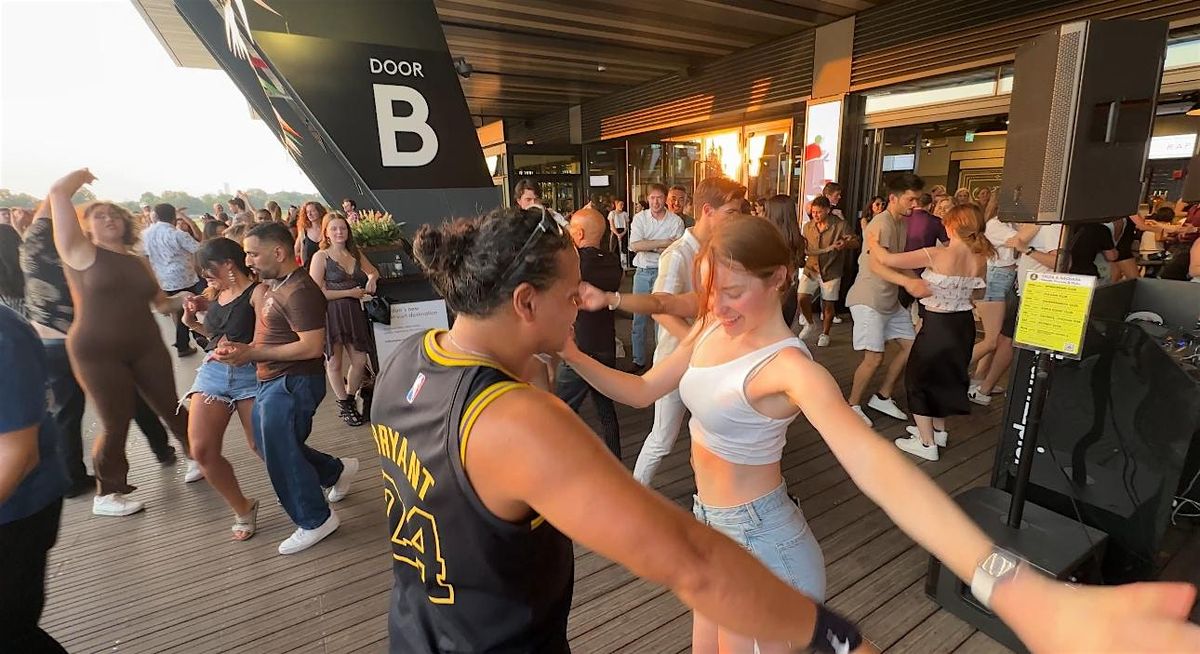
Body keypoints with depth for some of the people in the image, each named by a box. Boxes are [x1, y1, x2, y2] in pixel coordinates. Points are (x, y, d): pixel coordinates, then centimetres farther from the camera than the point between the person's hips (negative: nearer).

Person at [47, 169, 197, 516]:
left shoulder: (138, 262, 11)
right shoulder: (80, 252, -4)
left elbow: (162, 303, 18)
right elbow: (58, 194, -11)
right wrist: (83, 173, 6)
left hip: (146, 347, 4)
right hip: (98, 352, -4)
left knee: (170, 407, 10)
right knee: (116, 424, 2)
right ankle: (106, 495, 21)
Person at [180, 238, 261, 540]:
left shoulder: (256, 293, -12)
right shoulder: (215, 293, 9)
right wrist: (193, 322, 7)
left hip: (251, 374, -7)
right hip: (213, 372, 7)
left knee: (262, 447, -4)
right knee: (202, 451, 0)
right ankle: (243, 509, 20)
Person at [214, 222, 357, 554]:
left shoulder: (299, 291, -20)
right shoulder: (268, 286, 10)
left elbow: (312, 346, -26)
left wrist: (251, 353, -21)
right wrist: (239, 349, -2)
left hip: (293, 384, -10)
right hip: (271, 381, 10)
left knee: (281, 455, -1)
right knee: (271, 447, 19)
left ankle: (316, 521, 18)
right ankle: (337, 470, 36)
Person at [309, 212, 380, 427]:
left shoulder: (355, 253, 9)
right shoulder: (321, 256, -6)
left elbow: (373, 271, 23)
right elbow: (317, 292, -12)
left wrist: (372, 278, -1)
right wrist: (350, 292, -12)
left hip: (354, 312, 5)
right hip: (331, 314, -5)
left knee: (360, 361, 6)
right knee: (335, 362, 7)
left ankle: (351, 399, 29)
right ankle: (344, 406, 23)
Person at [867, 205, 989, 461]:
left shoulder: (936, 255, -22)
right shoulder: (980, 259, -3)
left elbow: (886, 259, -23)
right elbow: (974, 292, 12)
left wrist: (872, 241, -4)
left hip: (937, 325, -6)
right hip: (965, 325, 7)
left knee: (919, 379, 10)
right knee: (946, 375, 25)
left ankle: (927, 443, 15)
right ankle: (938, 430, 41)